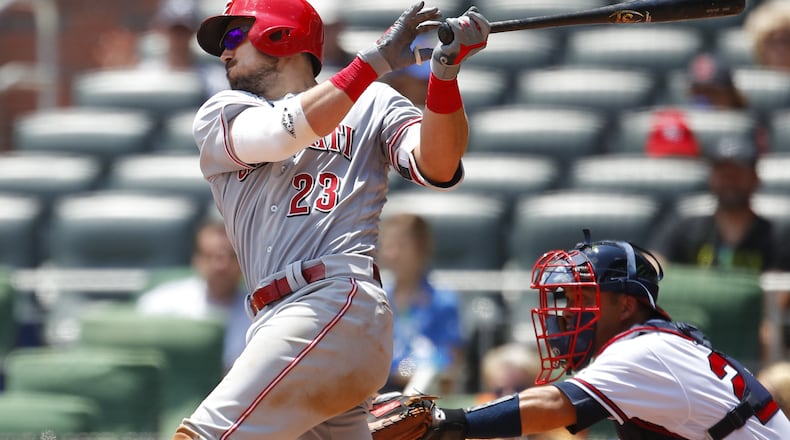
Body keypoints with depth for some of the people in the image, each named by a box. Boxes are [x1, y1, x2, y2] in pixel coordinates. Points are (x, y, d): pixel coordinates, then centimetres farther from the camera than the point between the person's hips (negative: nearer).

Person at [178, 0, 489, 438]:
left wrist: (444, 74, -17)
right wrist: (377, 58, -8)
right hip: (278, 323, 6)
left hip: (337, 303, -6)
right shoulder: (218, 117, 20)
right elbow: (284, 133, -1)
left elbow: (437, 169, -3)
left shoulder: (371, 105, 14)